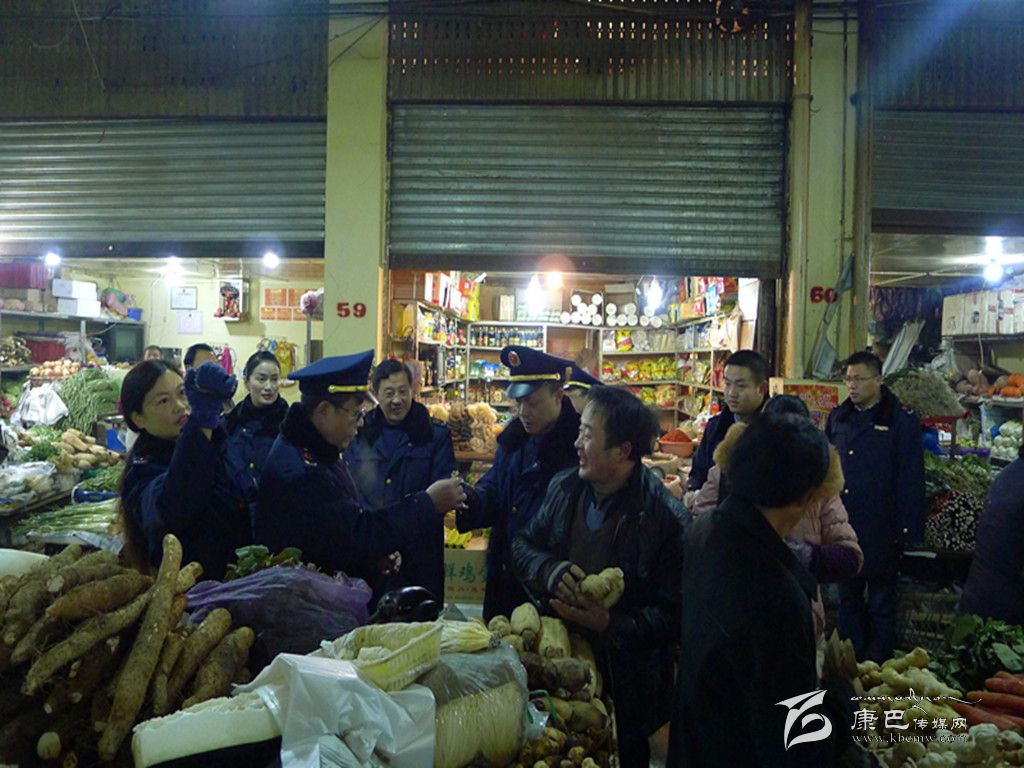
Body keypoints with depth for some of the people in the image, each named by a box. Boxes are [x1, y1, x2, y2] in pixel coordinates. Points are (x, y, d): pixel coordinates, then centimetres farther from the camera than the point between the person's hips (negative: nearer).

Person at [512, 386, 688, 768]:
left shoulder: (666, 518, -20)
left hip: (624, 678, -4)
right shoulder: (565, 486, -3)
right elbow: (522, 545, 5)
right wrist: (551, 571, -15)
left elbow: (675, 615, -18)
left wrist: (612, 625, -30)